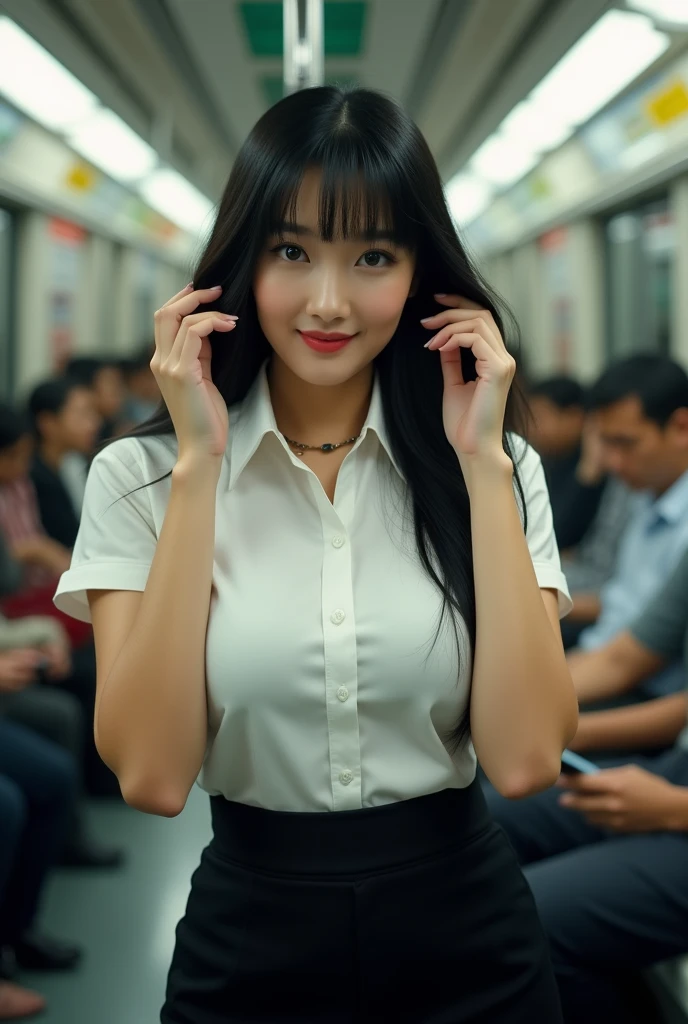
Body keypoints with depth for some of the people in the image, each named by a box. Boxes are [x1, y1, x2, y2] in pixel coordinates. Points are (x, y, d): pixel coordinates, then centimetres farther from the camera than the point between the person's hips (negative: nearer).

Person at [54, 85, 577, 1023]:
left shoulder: (499, 469, -4)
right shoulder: (141, 476, -7)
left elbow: (524, 758, -15)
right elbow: (152, 775, -17)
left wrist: (482, 459, -15)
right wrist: (198, 461, -18)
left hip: (470, 944, 1)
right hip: (248, 946, 0)